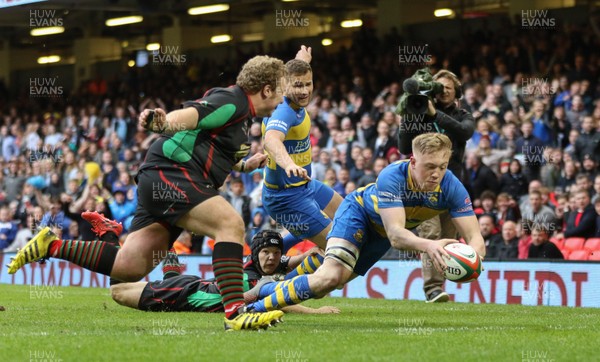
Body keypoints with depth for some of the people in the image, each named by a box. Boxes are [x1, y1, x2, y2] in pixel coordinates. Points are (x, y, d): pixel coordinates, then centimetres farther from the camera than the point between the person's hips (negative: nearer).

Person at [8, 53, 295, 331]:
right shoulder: (233, 101, -9)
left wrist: (244, 166, 35)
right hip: (170, 174, -10)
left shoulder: (242, 114, 22)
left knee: (129, 267, 3)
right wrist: (163, 123, -44)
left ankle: (51, 246, 12)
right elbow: (187, 116, -24)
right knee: (231, 224, -24)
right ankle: (235, 312, -31)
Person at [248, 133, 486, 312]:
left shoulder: (451, 188, -30)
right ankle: (254, 308, -16)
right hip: (359, 212, -5)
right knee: (331, 276, -28)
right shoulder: (392, 177, -40)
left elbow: (475, 237, -31)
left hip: (380, 233, 5)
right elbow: (395, 234, -48)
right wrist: (428, 245, -68)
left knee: (325, 284, 12)